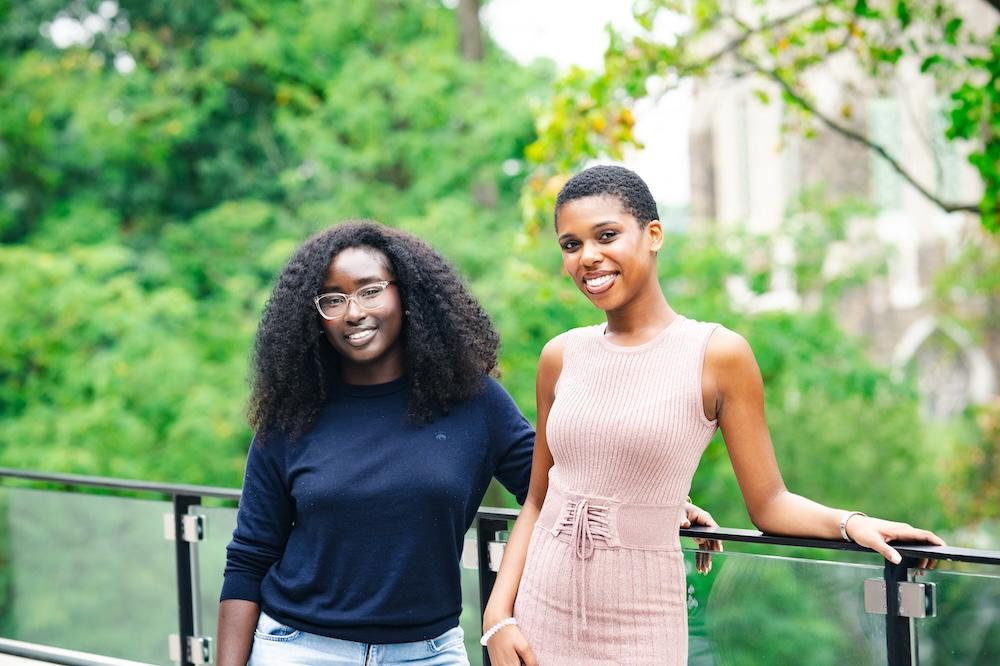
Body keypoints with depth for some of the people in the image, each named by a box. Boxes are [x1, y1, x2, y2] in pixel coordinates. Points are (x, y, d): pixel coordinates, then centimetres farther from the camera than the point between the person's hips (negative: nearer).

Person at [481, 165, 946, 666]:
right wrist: (498, 615, 0)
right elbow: (537, 501, 8)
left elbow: (767, 502, -4)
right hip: (541, 617, 3)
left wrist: (848, 522, -20)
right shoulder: (561, 356, 3)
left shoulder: (718, 354, -7)